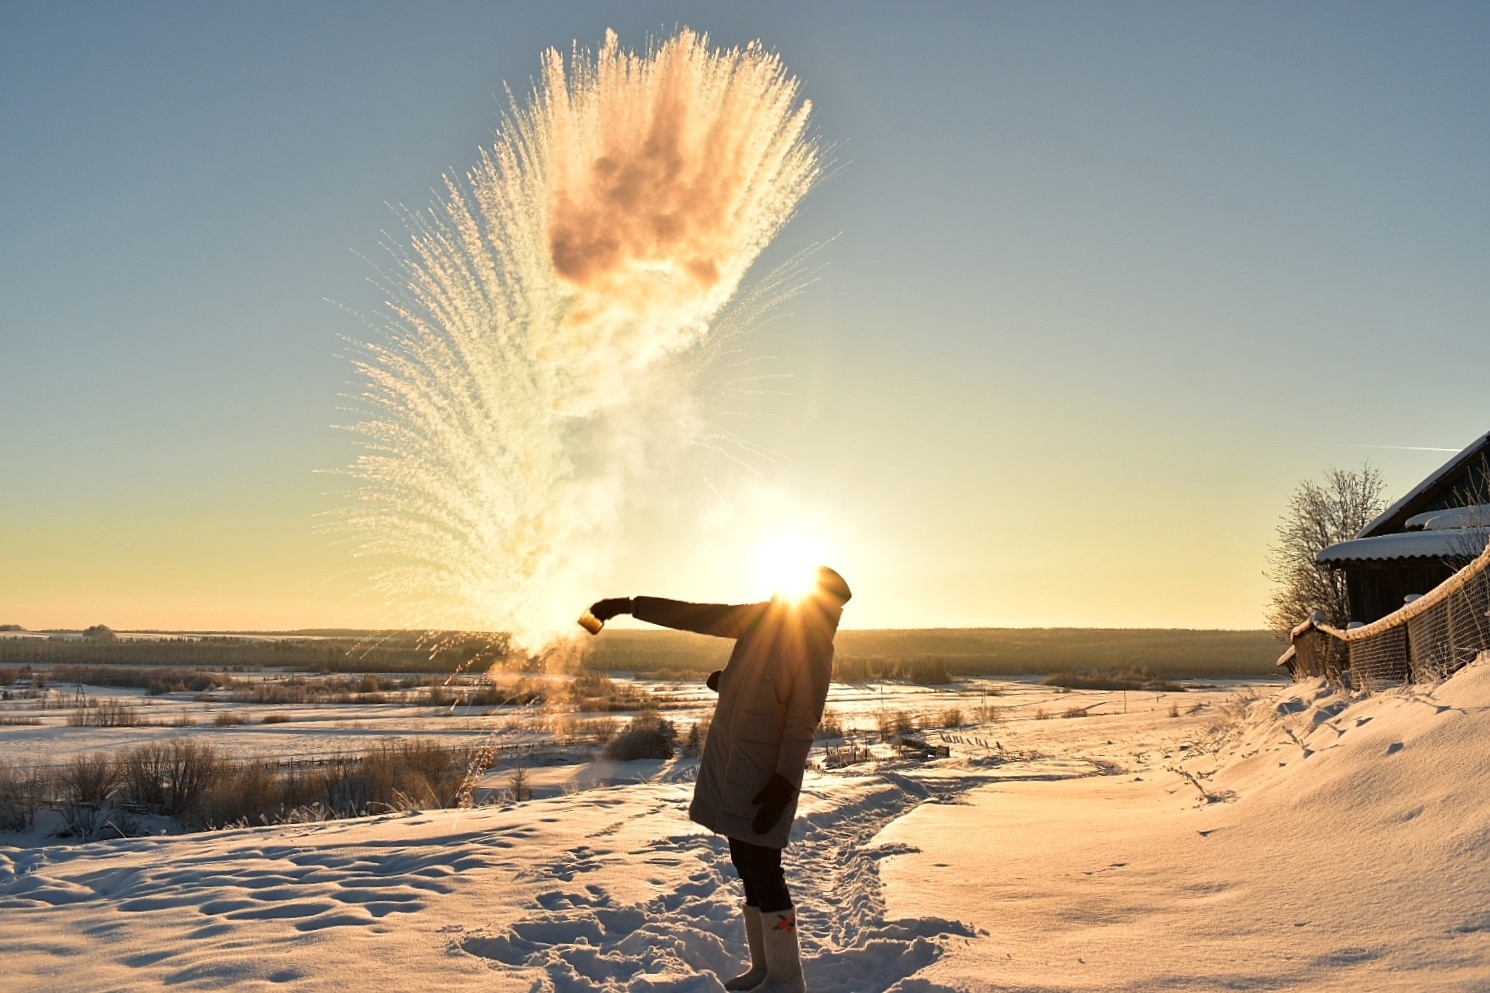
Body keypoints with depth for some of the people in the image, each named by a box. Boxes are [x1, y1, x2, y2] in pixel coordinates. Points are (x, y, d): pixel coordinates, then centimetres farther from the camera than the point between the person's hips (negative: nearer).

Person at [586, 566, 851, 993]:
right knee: (748, 868, 14)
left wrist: (784, 784, -22)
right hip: (730, 764, 7)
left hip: (766, 774, -7)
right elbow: (693, 615, 9)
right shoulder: (761, 618, 4)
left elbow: (801, 726, -18)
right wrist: (630, 605, 9)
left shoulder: (813, 652, -15)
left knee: (763, 870, -5)